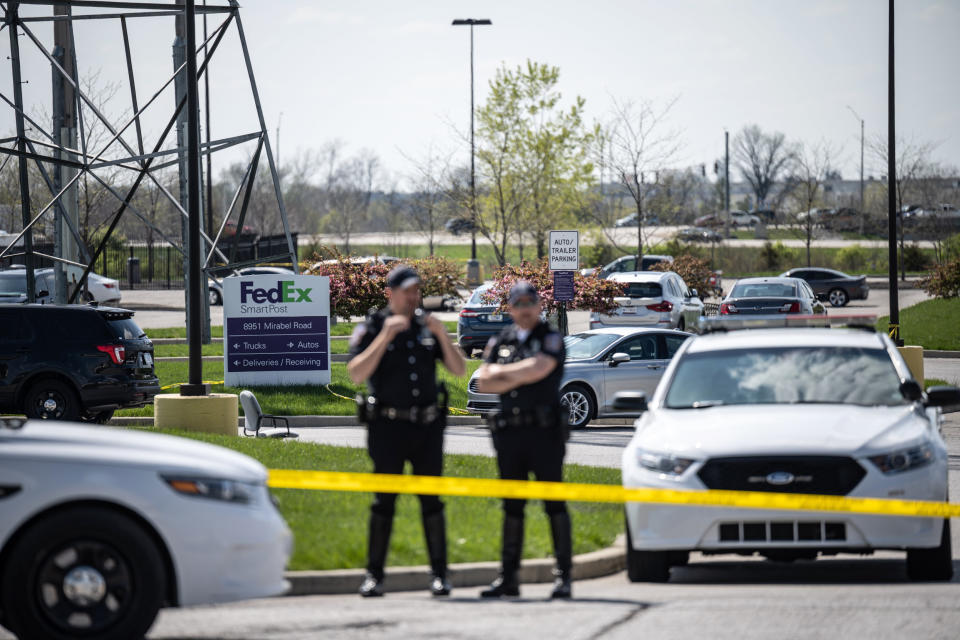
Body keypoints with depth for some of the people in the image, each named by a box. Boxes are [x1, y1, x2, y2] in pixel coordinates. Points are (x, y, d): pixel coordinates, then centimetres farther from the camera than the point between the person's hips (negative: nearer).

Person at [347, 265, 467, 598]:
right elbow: (356, 374, -15)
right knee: (384, 500, -4)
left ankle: (439, 574, 6)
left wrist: (442, 334, -10)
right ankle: (374, 576, 1)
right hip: (388, 427, -3)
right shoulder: (371, 328, 0)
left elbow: (459, 369, 5)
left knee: (431, 501, 2)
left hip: (427, 425, 3)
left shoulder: (427, 326, 10)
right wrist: (385, 337, -21)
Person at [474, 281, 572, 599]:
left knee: (554, 503, -4)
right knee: (512, 505, 7)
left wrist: (501, 372, -5)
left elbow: (540, 368, -18)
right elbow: (483, 383, 4)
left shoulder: (551, 339, 1)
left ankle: (563, 576, -2)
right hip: (509, 430, 4)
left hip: (544, 431, -4)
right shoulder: (499, 342, 14)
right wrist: (521, 378, -8)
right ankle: (508, 577, 11)